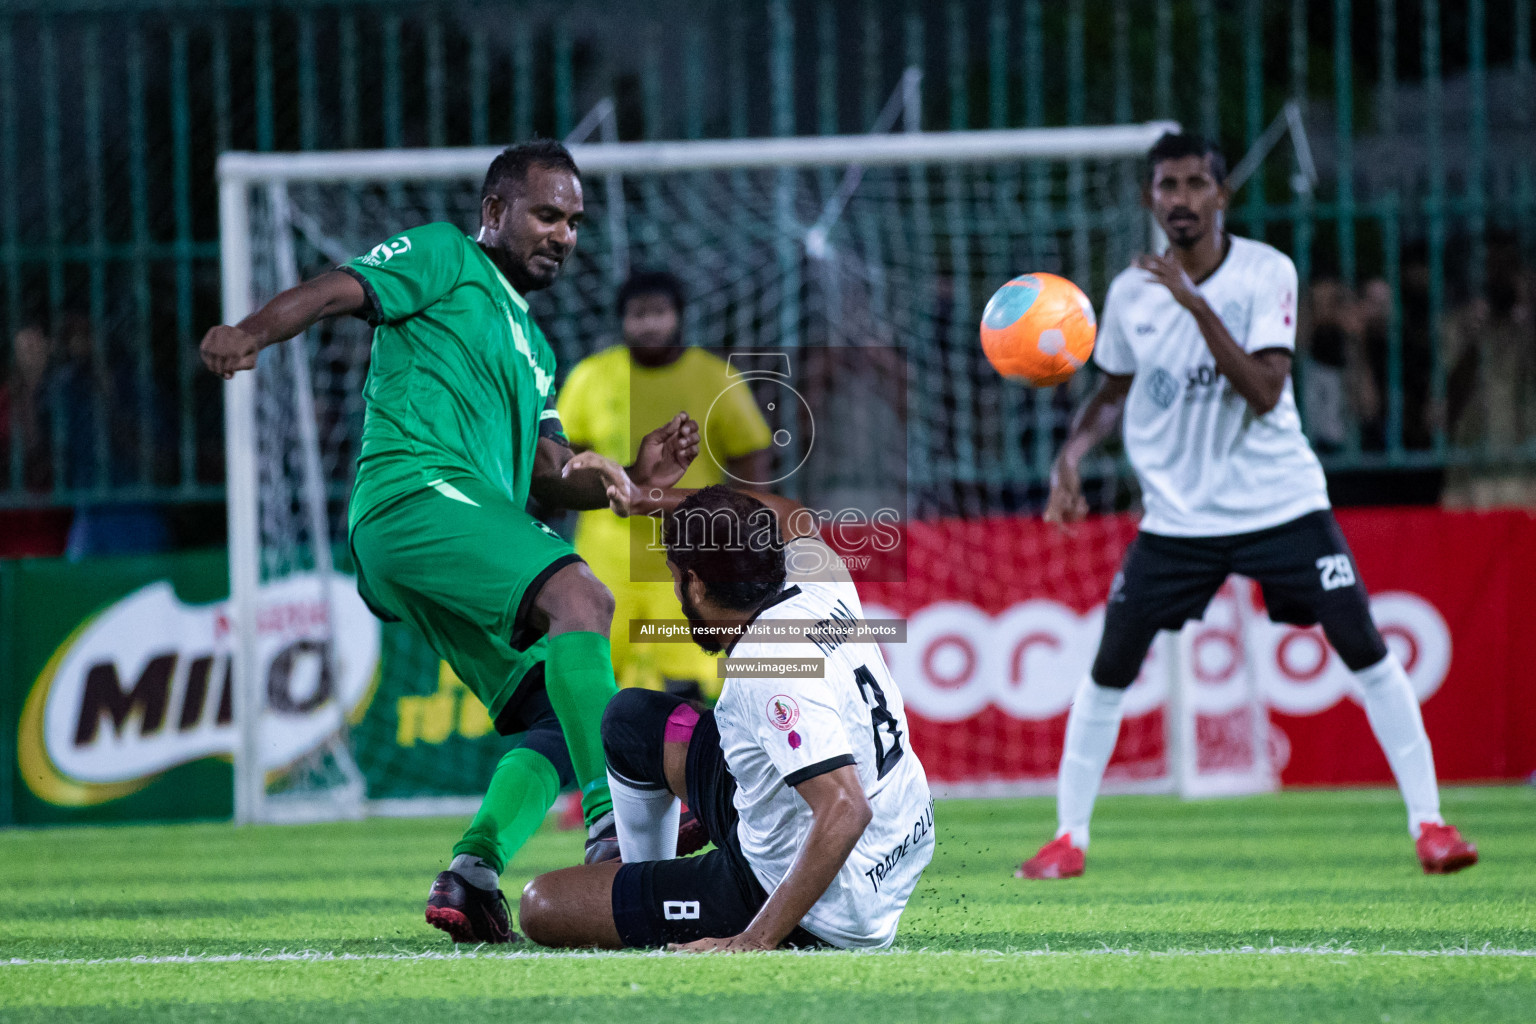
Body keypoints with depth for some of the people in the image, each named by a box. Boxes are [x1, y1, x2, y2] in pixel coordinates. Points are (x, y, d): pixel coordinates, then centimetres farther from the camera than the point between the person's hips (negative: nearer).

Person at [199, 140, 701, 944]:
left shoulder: (534, 349, 34)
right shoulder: (445, 260, 11)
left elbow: (544, 473, 25)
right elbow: (337, 291, -4)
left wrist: (620, 482, 4)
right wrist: (250, 333, -24)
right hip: (416, 494, -9)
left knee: (557, 718, 0)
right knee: (580, 597, -30)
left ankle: (472, 873, -9)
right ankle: (611, 822, -39)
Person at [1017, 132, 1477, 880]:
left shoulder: (1266, 273, -11)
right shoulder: (1131, 293, -1)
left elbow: (1263, 392, -22)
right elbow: (1115, 391, 16)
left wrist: (1196, 303, -29)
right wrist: (1074, 450, -2)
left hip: (1280, 501, -2)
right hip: (1177, 514, 2)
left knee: (1362, 646, -10)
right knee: (1110, 668, -2)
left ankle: (1427, 819, -2)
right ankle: (1069, 837, 10)